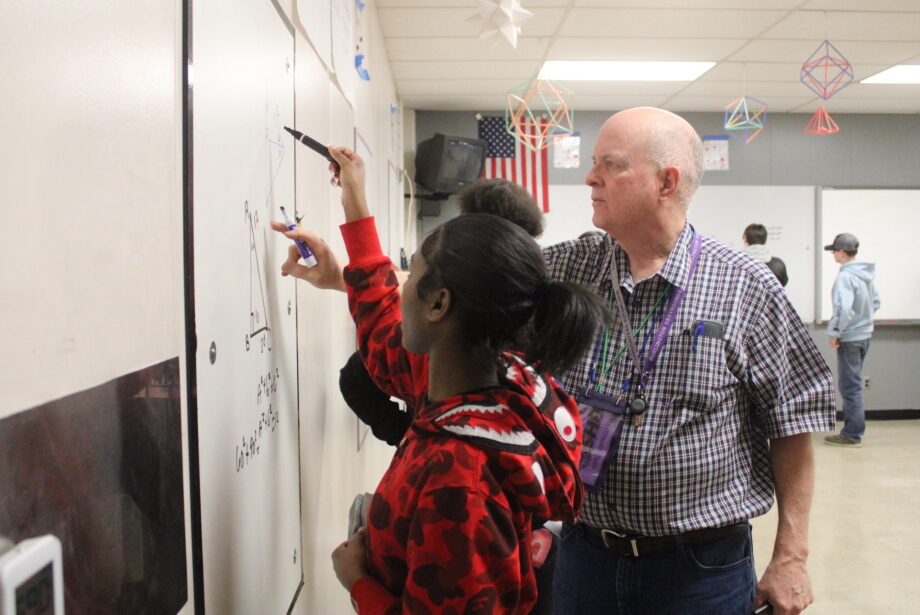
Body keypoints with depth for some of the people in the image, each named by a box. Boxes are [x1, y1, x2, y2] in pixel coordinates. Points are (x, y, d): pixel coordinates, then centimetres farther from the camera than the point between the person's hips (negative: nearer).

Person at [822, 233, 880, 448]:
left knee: (850, 386, -2)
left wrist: (835, 332, -17)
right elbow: (876, 302, 18)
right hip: (864, 335, 9)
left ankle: (852, 435, 4)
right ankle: (853, 427, 26)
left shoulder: (845, 277, -19)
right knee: (853, 384, 18)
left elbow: (844, 309, -27)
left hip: (850, 339, -9)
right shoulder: (867, 275, 8)